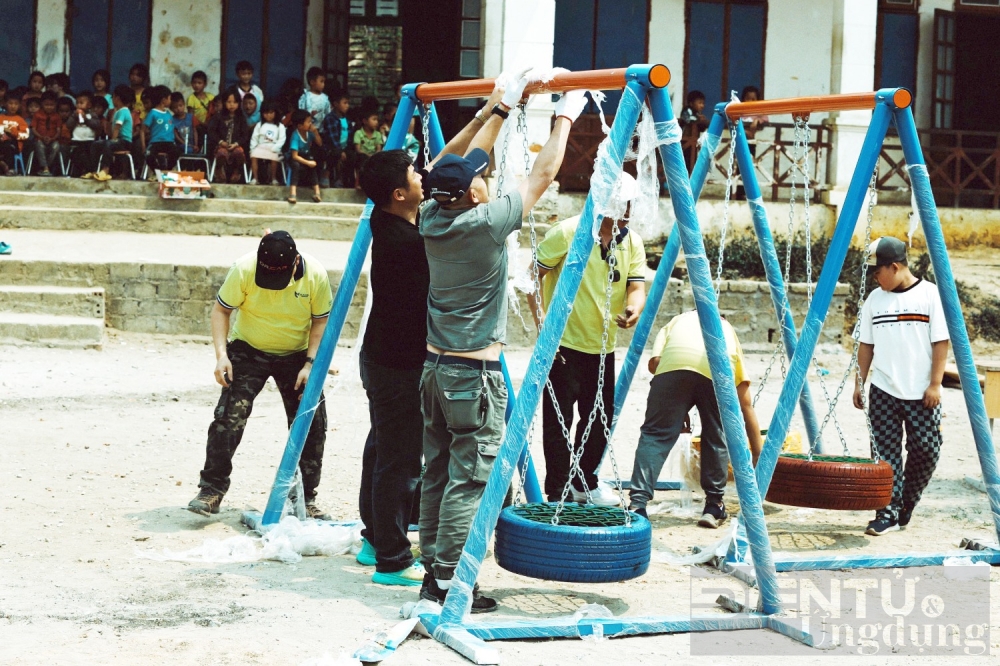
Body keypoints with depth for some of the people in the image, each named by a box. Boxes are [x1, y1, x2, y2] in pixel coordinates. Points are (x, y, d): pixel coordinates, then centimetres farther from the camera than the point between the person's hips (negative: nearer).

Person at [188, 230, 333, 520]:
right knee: (229, 416, -15)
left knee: (311, 425, -1)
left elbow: (321, 320, -8)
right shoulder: (243, 269, -23)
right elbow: (221, 310, -12)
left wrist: (310, 363, -17)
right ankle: (212, 488, -6)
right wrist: (221, 354, -23)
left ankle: (305, 499, 12)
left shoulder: (315, 274, -20)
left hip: (296, 356, 2)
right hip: (248, 351, -1)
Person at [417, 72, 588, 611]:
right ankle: (449, 584, -3)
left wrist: (503, 109, 23)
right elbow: (542, 173, -6)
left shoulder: (433, 219, 3)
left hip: (435, 368, 8)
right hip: (474, 375, -8)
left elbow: (463, 165, 17)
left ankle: (433, 571, 16)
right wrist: (565, 117, 6)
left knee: (437, 474, 11)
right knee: (469, 480, -4)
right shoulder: (486, 223, -15)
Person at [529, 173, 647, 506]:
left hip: (602, 347, 6)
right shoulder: (568, 232, -12)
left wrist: (633, 309, -28)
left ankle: (584, 482, 34)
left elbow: (637, 286, -4)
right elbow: (533, 275, -10)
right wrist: (542, 323, -16)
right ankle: (556, 494, 5)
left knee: (600, 417, 16)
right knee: (559, 421, -4)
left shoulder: (632, 242, 4)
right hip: (563, 343, -6)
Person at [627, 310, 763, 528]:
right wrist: (758, 458, 39)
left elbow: (654, 362, 16)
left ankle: (637, 504, -6)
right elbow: (746, 406, 36)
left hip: (674, 362, -1)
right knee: (716, 438, 20)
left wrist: (676, 408, 26)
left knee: (655, 434, 5)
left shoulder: (675, 322, 41)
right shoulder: (728, 330, 41)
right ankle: (714, 507, 22)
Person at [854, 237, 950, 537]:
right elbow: (866, 345, 12)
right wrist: (859, 383, 8)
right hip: (883, 393, 3)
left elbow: (940, 342, -6)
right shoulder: (875, 299, 6)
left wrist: (935, 384, -10)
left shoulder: (930, 295, -5)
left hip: (921, 394, -3)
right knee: (885, 453, -2)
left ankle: (906, 504, 21)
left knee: (926, 451, 2)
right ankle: (888, 512, 1)